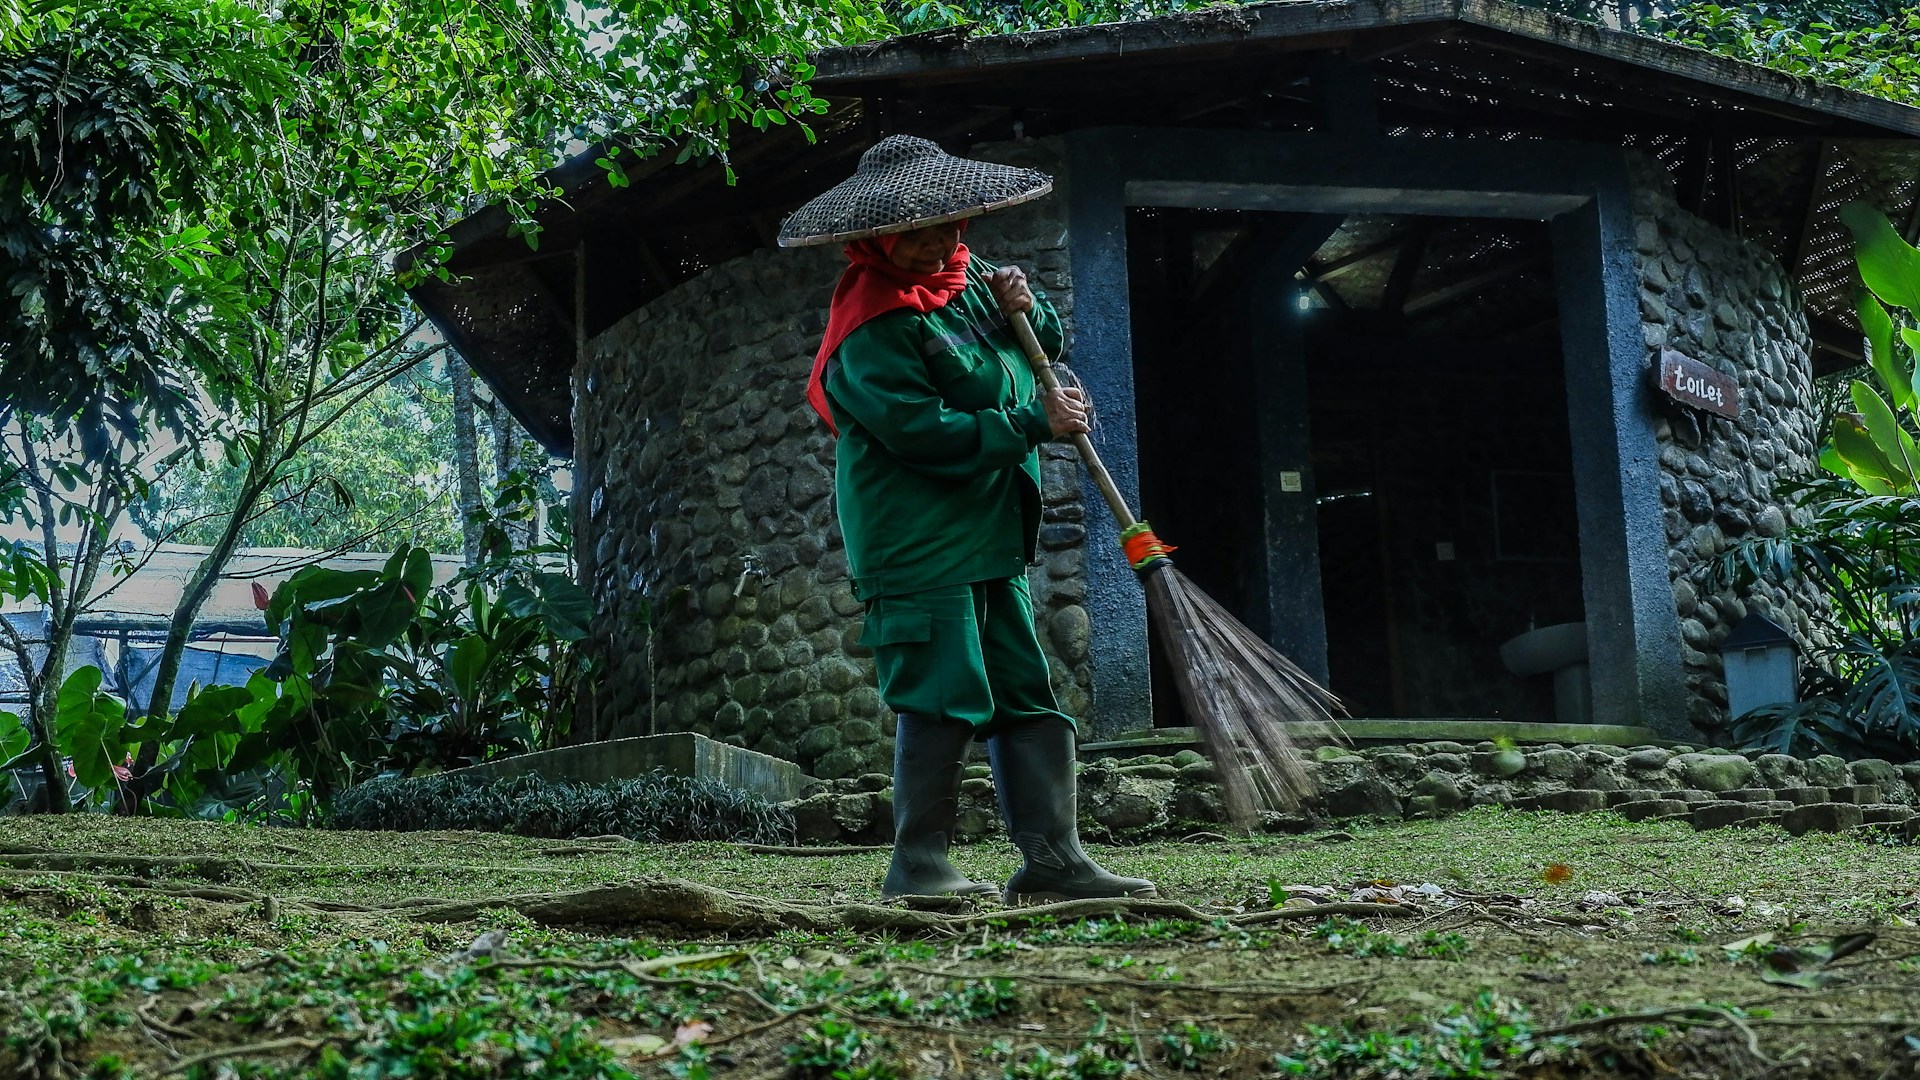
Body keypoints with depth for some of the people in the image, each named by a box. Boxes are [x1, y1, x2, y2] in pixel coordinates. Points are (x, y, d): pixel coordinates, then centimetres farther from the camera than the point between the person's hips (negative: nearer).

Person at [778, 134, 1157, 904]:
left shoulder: (964, 277, 13)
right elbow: (924, 432, -24)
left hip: (990, 536, 9)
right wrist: (1034, 423, -17)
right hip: (920, 543, -9)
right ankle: (918, 864, 0)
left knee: (1026, 696, 6)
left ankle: (1052, 857, 9)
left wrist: (1028, 311, 3)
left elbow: (1043, 348, 26)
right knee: (944, 699, -9)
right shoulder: (875, 325, -15)